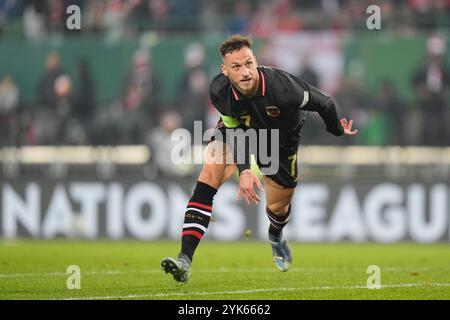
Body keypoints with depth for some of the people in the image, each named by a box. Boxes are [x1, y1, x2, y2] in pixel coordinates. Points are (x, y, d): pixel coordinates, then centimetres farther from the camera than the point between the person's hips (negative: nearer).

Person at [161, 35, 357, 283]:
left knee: (278, 207, 11)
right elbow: (234, 128, -17)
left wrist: (338, 130, -3)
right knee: (209, 174, -24)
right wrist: (244, 170, -31)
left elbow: (323, 104, -23)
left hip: (281, 143, -1)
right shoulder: (219, 90, -31)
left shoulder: (281, 87, -40)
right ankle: (185, 259, -29)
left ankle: (276, 236, 55)